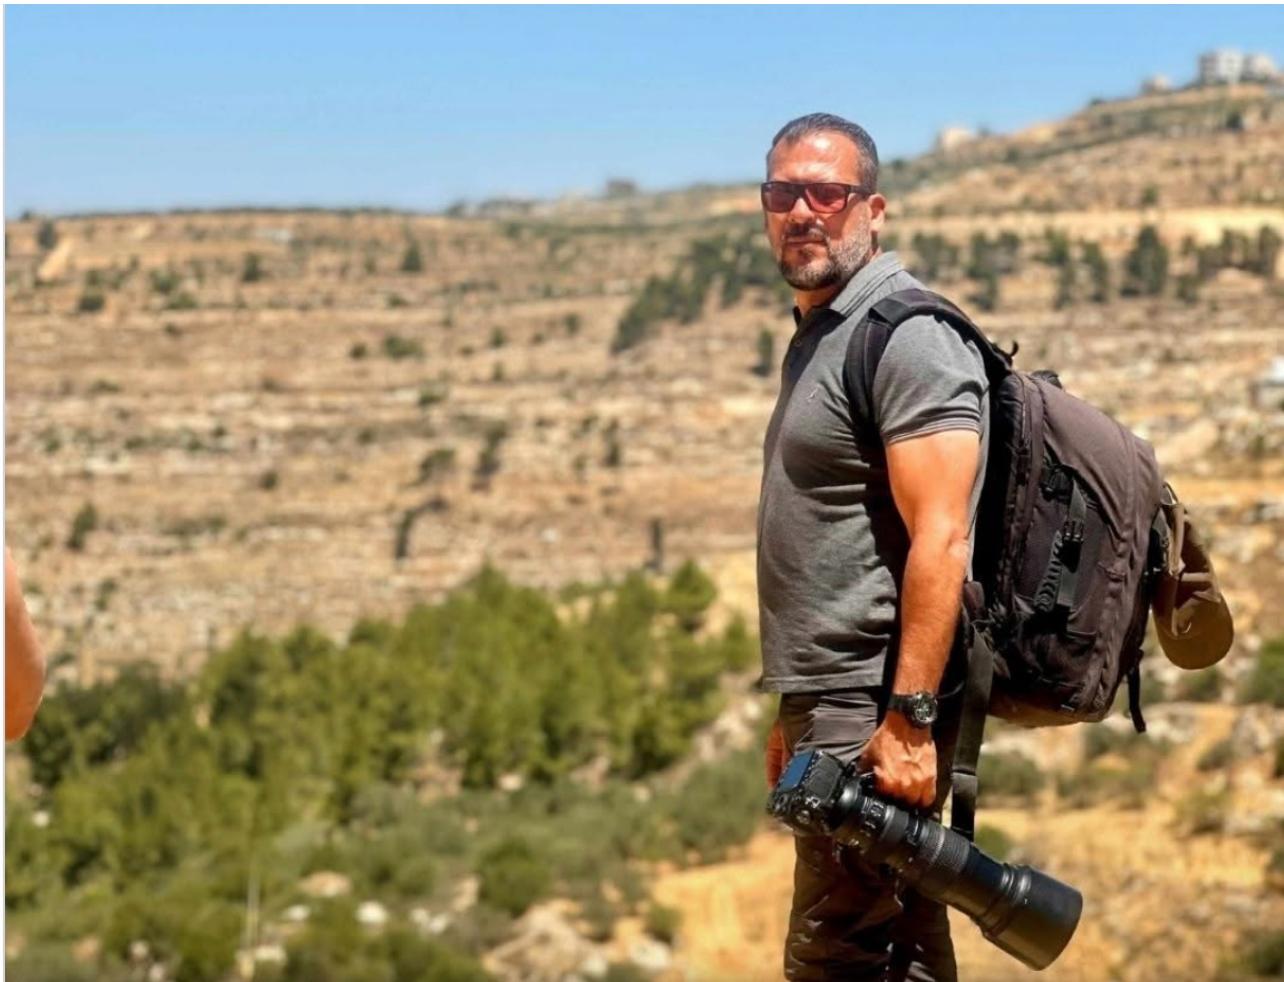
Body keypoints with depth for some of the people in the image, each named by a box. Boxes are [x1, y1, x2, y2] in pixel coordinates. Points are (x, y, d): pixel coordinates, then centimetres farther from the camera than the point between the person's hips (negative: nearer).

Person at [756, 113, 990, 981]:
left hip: (878, 717, -10)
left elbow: (940, 541, -21)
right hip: (834, 707, 10)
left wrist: (908, 720, -25)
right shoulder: (818, 338, 18)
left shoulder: (907, 337, -13)